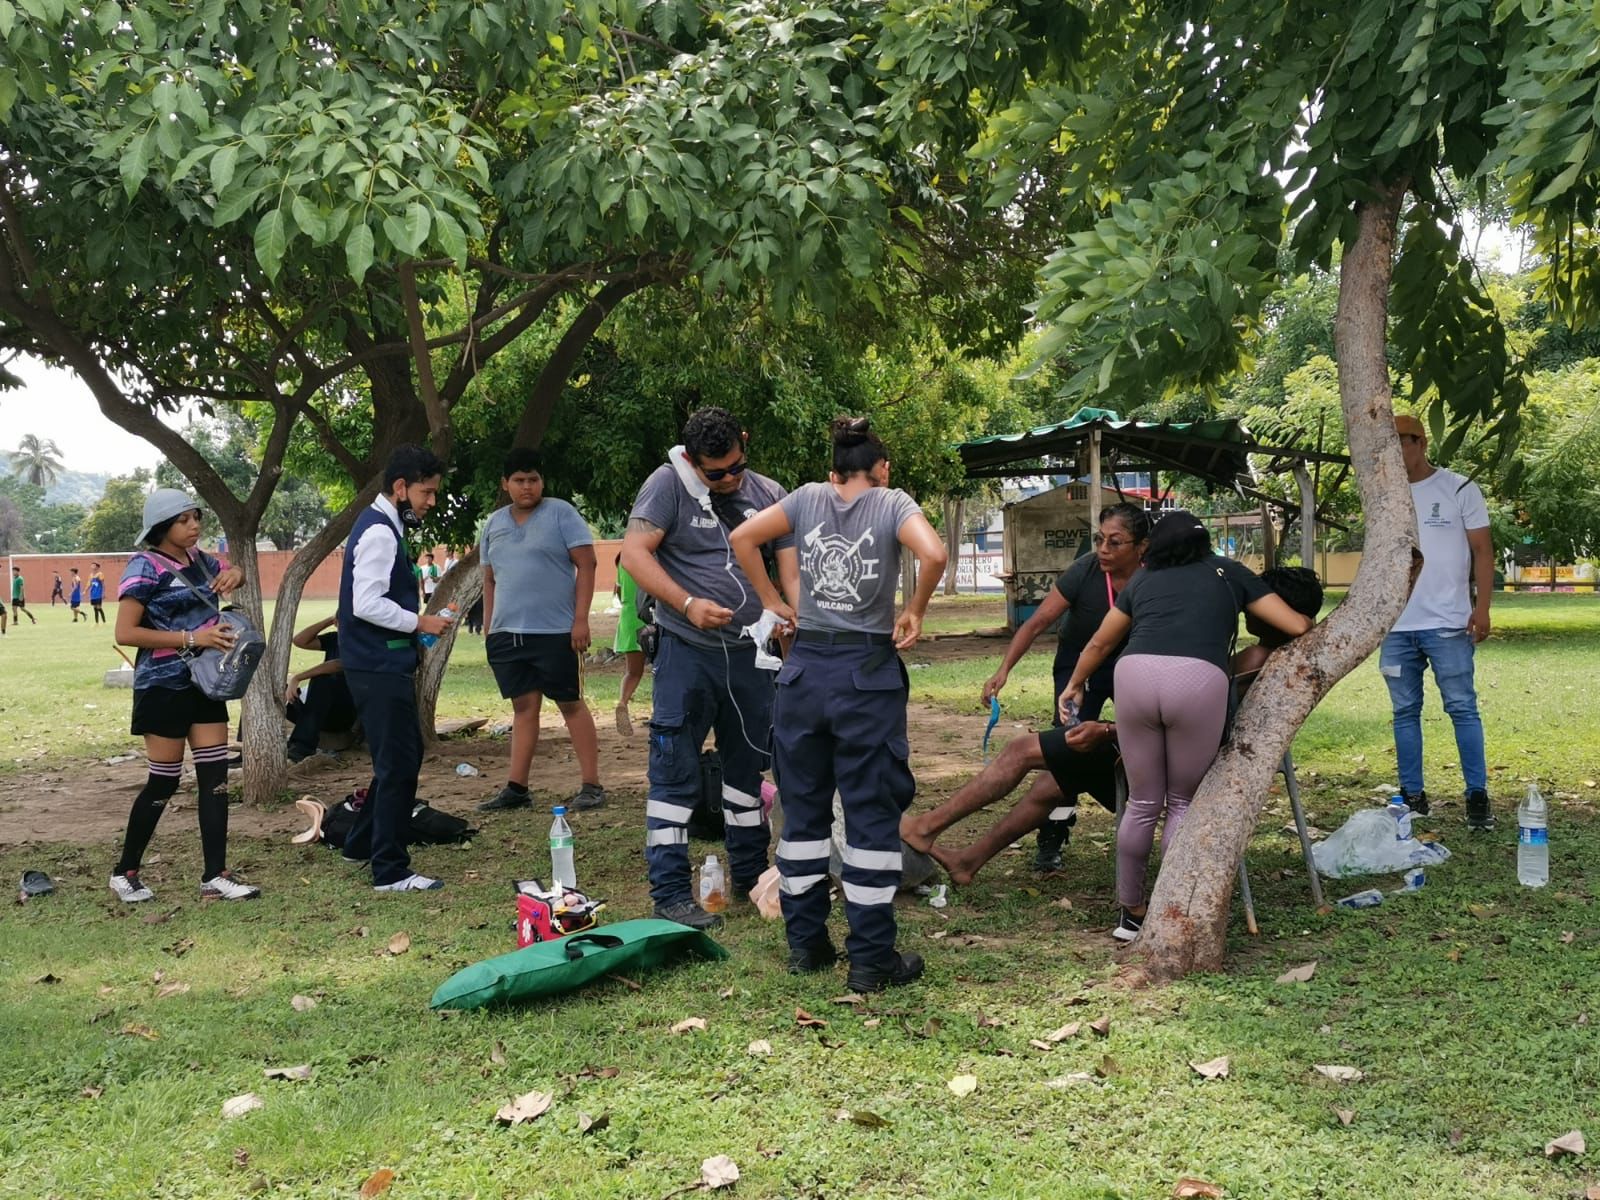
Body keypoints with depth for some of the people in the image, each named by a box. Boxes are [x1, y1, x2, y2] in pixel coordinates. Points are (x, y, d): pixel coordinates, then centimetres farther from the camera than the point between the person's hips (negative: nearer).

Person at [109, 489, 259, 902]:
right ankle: (125, 872, 18)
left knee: (215, 776, 2)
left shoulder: (197, 559, 8)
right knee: (164, 782, 1)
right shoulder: (146, 567, -13)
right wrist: (190, 638, -22)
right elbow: (125, 633, -18)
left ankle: (215, 877, 5)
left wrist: (234, 574, 2)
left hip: (204, 683, 7)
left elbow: (231, 576, 28)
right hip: (164, 687, -7)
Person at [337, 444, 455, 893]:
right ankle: (390, 871, 3)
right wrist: (419, 622, -15)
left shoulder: (384, 527, 15)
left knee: (403, 756, 20)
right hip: (379, 667, -11)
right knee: (398, 764, -5)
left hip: (384, 664, 11)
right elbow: (367, 604, -24)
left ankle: (363, 843, 32)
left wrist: (416, 623, 12)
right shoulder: (380, 532, -17)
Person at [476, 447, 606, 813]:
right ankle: (516, 787, 11)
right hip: (506, 634, 5)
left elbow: (586, 564, -8)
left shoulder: (560, 513, -3)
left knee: (571, 704, 0)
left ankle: (591, 785, 4)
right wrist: (488, 628, 14)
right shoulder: (494, 523, 13)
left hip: (555, 632, -5)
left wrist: (581, 619, -14)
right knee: (524, 707, 8)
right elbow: (490, 580, 19)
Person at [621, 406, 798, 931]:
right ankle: (669, 891, 3)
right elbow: (634, 553, -12)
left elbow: (791, 567, 3)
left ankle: (751, 874, 31)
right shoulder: (668, 485, -6)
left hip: (750, 653, 5)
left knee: (748, 766, 16)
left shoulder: (769, 494, 7)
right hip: (688, 652, -5)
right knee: (675, 773, -4)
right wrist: (688, 604, -23)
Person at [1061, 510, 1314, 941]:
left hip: (1135, 673, 2)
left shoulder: (1142, 580, 30)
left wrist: (1074, 686, 55)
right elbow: (1298, 627, 22)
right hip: (1199, 679, -2)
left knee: (1142, 802, 15)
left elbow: (1099, 644, 38)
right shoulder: (1229, 573, 25)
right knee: (1183, 804, 13)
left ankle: (1130, 913, 25)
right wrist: (1312, 623, 45)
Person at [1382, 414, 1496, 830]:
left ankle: (1477, 796, 1)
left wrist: (1481, 607, -10)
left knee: (1462, 709, -3)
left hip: (1447, 623, -4)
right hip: (1396, 625, 4)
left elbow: (1482, 550, 0)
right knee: (1405, 712, 8)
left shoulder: (1459, 489, 1)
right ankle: (1412, 795, 14)